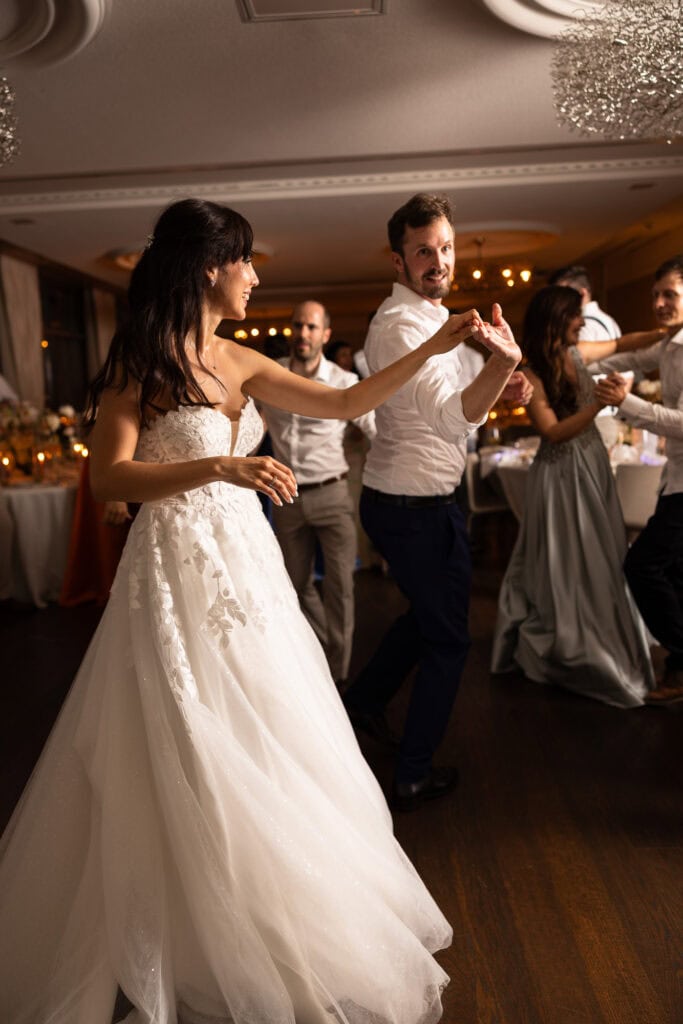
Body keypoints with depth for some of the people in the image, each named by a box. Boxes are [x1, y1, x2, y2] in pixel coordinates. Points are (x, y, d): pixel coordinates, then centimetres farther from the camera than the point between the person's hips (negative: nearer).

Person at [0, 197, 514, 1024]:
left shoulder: (238, 361, 10)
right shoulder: (138, 363, -8)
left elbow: (344, 403, 13)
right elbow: (107, 478, -14)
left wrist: (434, 347, 13)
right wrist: (218, 467, -26)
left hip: (246, 562, 7)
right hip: (178, 571, -7)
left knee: (266, 748, 16)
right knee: (194, 762, 5)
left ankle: (268, 922, 40)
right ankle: (208, 950, 30)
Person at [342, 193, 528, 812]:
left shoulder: (425, 315, 12)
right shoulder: (402, 324, -21)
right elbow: (452, 420, -32)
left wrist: (500, 388, 6)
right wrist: (503, 362, -49)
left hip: (412, 500, 10)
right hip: (415, 507, -10)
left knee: (428, 614, 28)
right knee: (447, 640, 6)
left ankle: (366, 699, 42)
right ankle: (414, 777, 23)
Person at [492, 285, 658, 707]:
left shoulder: (578, 353, 5)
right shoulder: (533, 375, -14)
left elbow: (624, 342, 21)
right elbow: (554, 432, -21)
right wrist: (599, 404, -30)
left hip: (594, 465, 7)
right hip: (561, 474, -7)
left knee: (603, 559, 12)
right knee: (568, 565, 2)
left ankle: (603, 650, 27)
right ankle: (566, 655, 19)